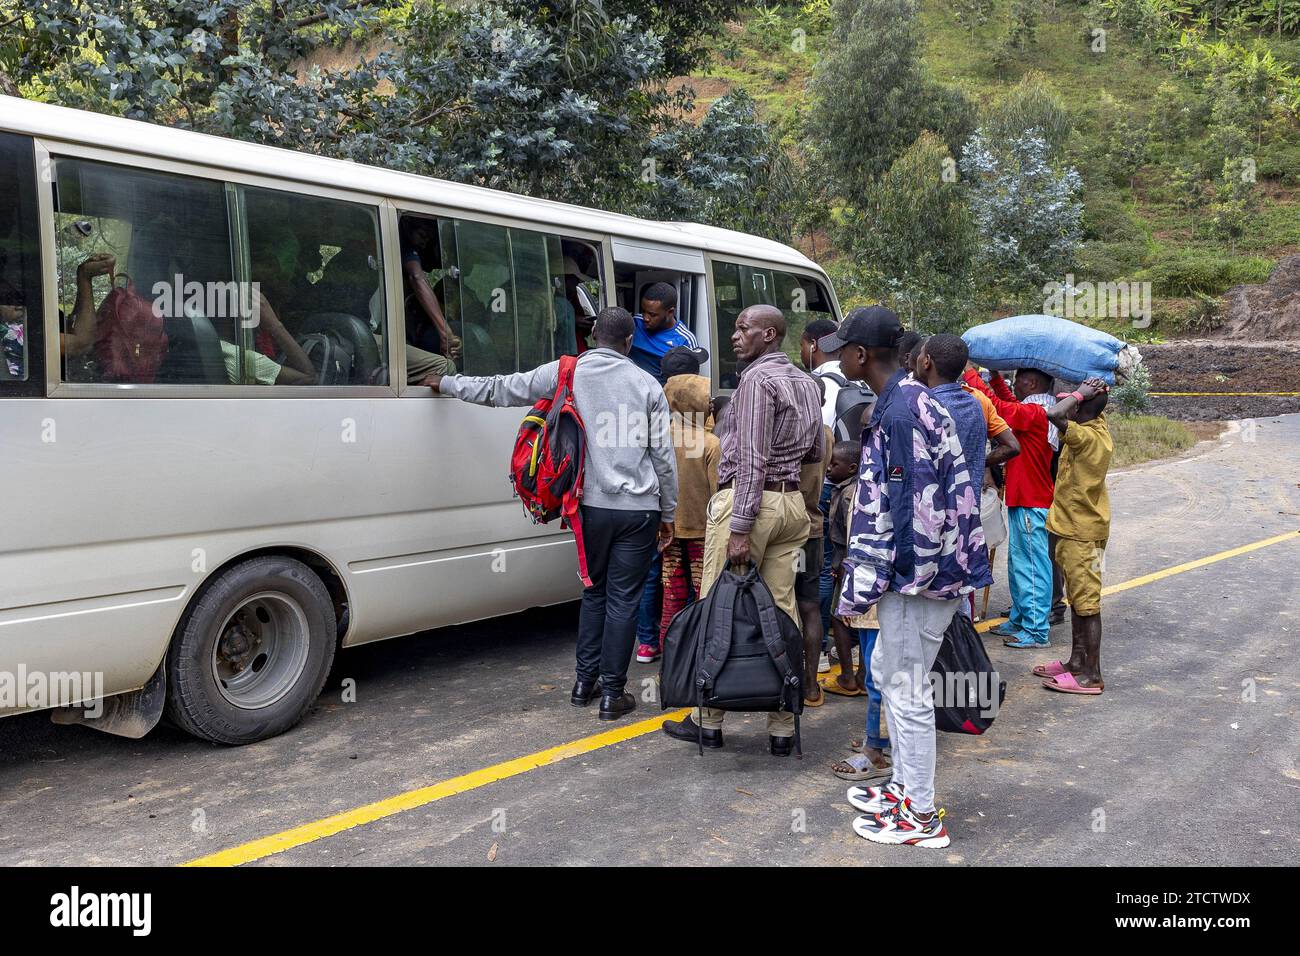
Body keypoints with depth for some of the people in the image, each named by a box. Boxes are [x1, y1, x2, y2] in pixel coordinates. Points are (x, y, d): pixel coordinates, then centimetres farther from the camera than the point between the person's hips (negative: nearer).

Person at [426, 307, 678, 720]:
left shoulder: (565, 373, 1)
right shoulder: (647, 385, 0)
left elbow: (500, 389, 7)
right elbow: (664, 456, 1)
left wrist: (446, 383, 22)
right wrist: (669, 513, 11)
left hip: (592, 505, 2)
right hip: (638, 509, -2)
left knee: (594, 591, 19)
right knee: (622, 599, 4)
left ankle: (584, 682, 24)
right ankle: (612, 693, 9)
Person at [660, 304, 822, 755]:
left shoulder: (757, 380, -11)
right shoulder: (806, 383, 16)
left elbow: (752, 459, -18)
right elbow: (815, 452, 22)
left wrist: (740, 528, -20)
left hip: (747, 500, -8)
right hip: (791, 503, 8)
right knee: (782, 609, 7)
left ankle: (709, 721, 8)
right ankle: (782, 727, 10)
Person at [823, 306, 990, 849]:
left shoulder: (901, 413, -21)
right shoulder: (907, 401, 11)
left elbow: (905, 513, -23)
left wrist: (861, 588, -18)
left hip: (920, 569, -10)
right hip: (921, 565, 10)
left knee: (906, 689, 1)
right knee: (886, 670, 20)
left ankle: (921, 818, 14)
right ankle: (904, 787, 33)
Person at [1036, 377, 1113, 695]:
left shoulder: (1087, 437, -23)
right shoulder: (1098, 425, 3)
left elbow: (1054, 413, -39)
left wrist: (1079, 394, -23)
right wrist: (1094, 393, 3)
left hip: (1082, 532, -10)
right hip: (1075, 527, 10)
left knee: (1086, 602, -3)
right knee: (1077, 598, 17)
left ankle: (1091, 675, 3)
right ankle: (1077, 661, 27)